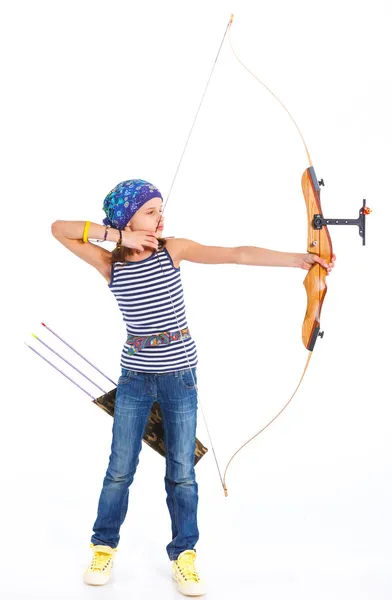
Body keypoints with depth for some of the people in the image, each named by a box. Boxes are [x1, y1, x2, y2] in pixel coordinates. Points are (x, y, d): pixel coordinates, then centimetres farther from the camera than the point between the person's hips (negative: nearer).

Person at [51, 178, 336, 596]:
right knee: (120, 469, 9)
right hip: (134, 377, 0)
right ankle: (104, 545, 28)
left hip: (179, 376, 0)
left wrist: (299, 259, -23)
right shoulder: (110, 264, -4)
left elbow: (236, 255, -15)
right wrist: (116, 235, -17)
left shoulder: (173, 249, -6)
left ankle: (183, 554, 21)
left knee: (182, 472, 6)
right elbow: (58, 229, -8)